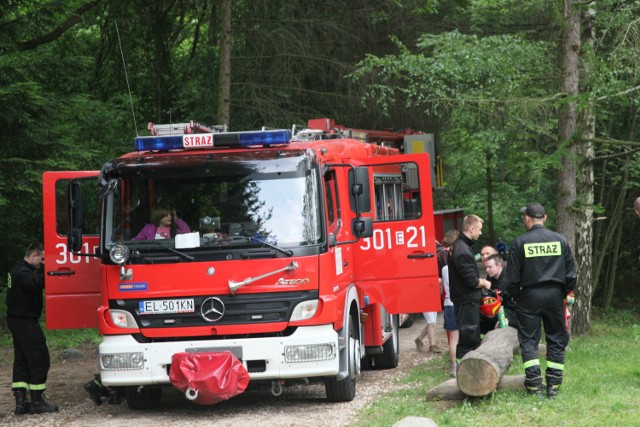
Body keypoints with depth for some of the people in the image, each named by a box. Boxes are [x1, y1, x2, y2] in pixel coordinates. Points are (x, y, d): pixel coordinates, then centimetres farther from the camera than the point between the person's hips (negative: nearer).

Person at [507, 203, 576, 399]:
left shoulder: (520, 242, -5)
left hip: (530, 295, -2)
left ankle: (534, 386, -6)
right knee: (556, 340, 10)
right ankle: (553, 386, 7)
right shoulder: (560, 240, 3)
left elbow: (512, 278, -3)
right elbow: (571, 273, 5)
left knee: (529, 341, 3)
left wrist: (516, 297, 11)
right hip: (555, 295, 2)